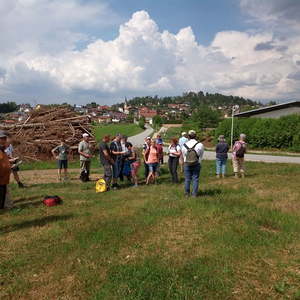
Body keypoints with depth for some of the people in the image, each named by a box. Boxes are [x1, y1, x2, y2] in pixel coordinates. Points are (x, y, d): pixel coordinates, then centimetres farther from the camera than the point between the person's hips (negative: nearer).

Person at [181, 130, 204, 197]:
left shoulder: (184, 145, -4)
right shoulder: (200, 145, -10)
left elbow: (184, 156, 8)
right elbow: (201, 156, 3)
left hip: (187, 164, 2)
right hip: (196, 164, -1)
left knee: (187, 179, 11)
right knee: (195, 179, 6)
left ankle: (187, 193, 18)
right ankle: (194, 194, 10)